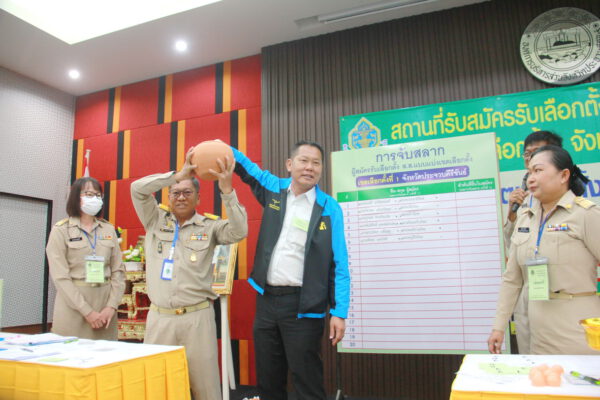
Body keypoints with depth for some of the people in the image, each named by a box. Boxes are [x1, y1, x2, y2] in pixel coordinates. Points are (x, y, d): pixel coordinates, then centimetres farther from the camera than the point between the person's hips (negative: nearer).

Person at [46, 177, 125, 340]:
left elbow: (118, 271, 6)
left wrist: (111, 306, -6)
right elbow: (60, 277, -8)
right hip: (73, 306, -3)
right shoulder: (61, 230, -1)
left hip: (105, 303, 3)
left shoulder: (109, 230, 9)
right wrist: (87, 311, -13)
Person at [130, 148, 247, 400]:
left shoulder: (209, 226, 3)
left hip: (197, 316, -2)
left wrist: (226, 190, -20)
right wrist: (178, 175, -11)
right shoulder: (155, 221, 8)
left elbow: (239, 231, -13)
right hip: (159, 317, 2)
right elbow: (137, 189, -3)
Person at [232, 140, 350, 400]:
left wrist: (339, 312, -11)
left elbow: (339, 264, -6)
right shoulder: (274, 189, 5)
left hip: (302, 305, -4)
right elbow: (245, 167, 20)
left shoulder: (329, 208, -5)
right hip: (266, 299, 4)